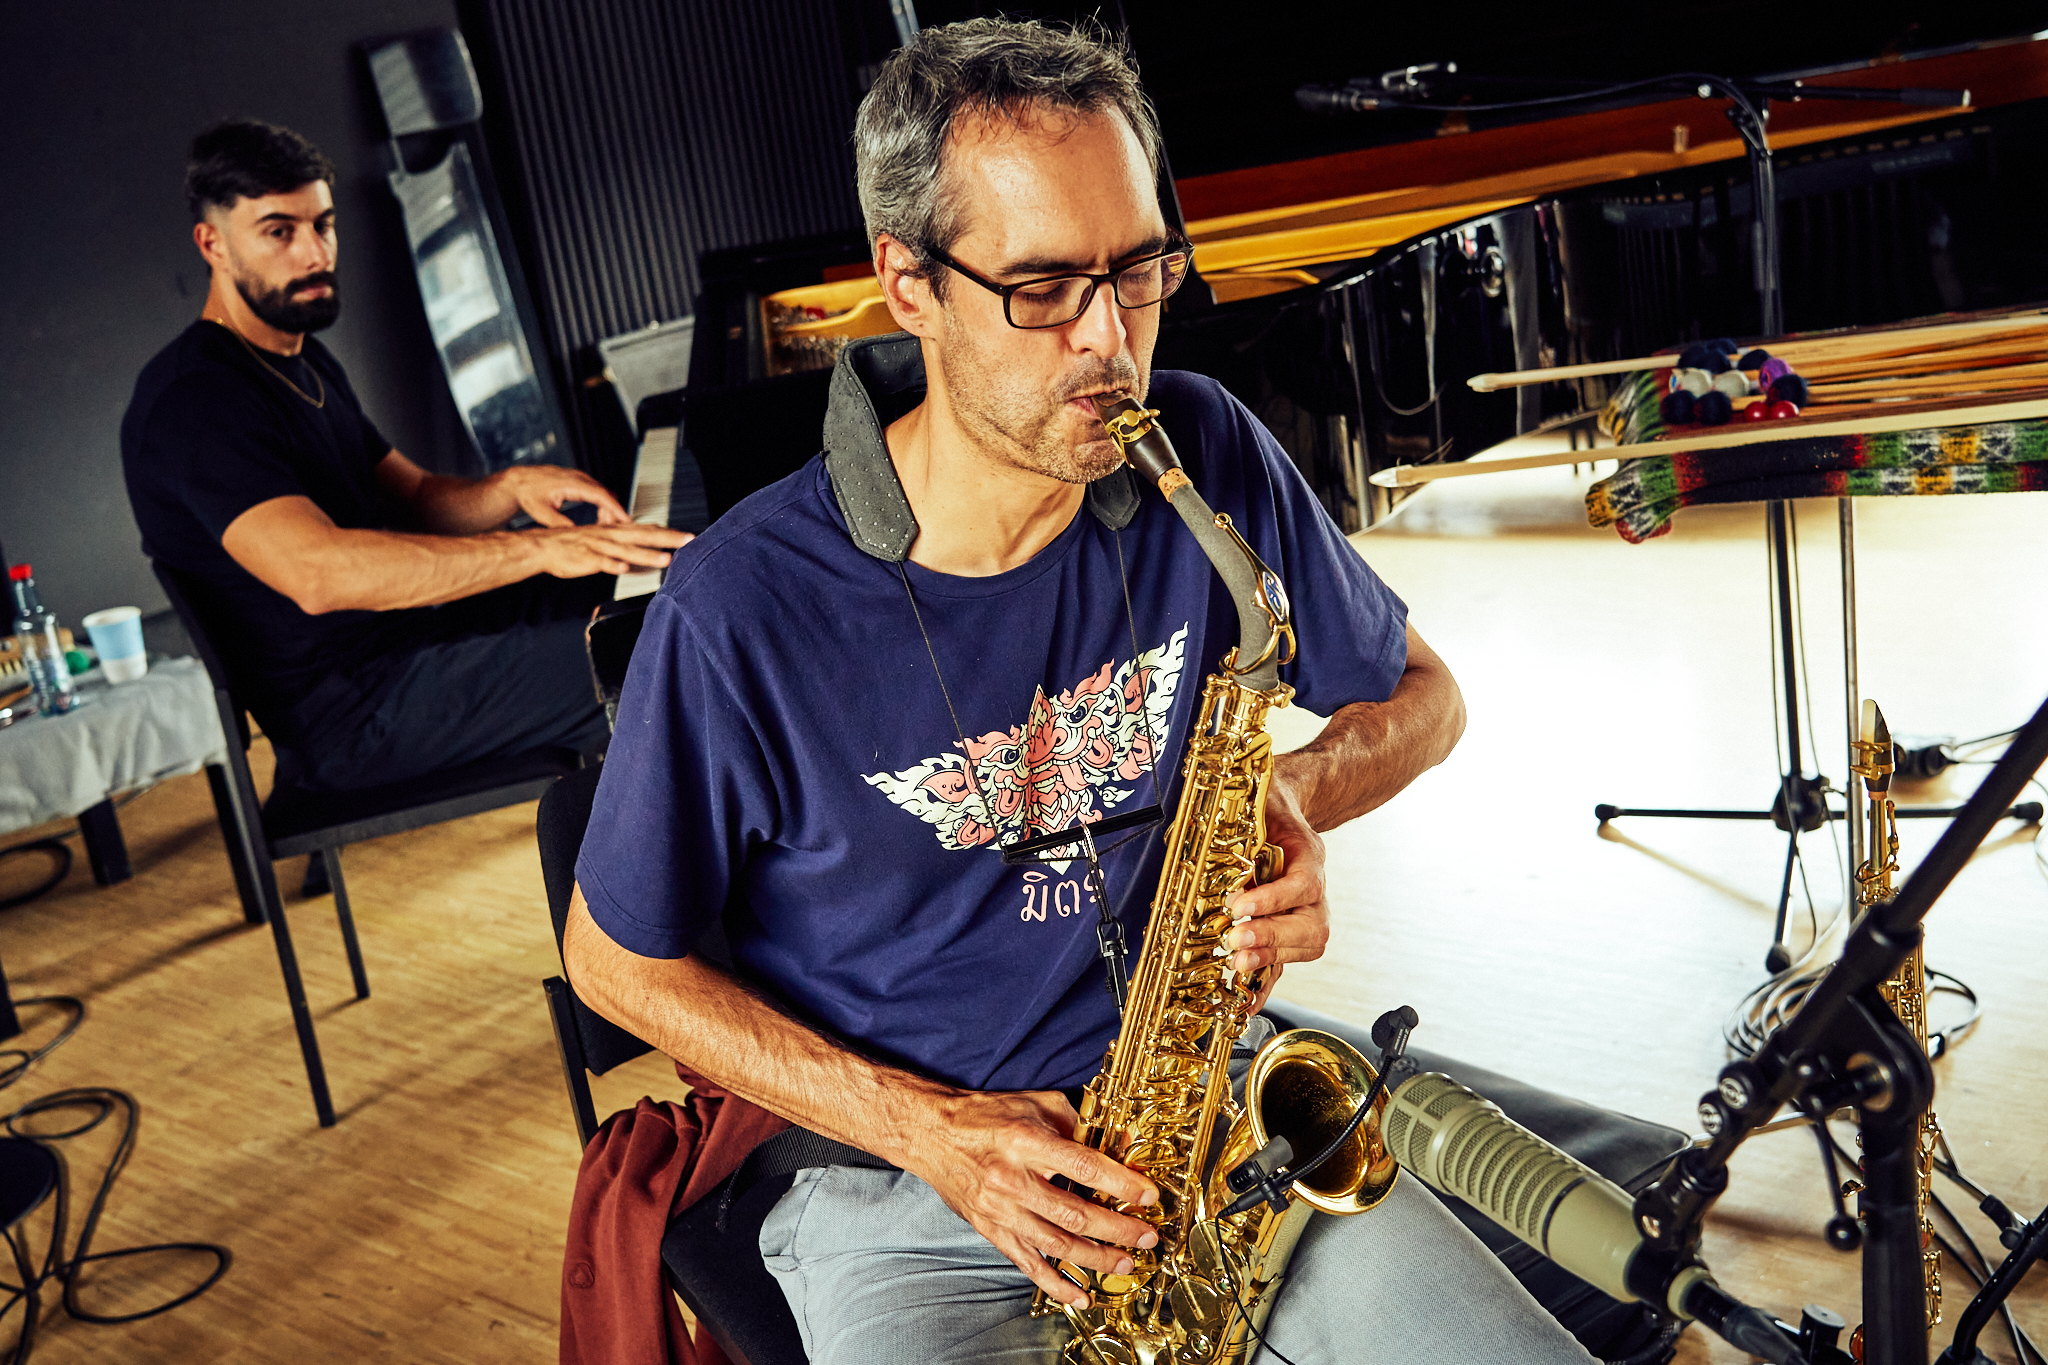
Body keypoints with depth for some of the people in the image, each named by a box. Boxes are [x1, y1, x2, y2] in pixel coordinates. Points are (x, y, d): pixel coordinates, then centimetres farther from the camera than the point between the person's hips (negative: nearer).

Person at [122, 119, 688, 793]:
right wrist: (541, 548, -37)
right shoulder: (191, 400, -18)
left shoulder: (306, 363, 16)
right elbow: (314, 571, -33)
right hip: (350, 717, -10)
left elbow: (416, 499, 15)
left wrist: (511, 487, -9)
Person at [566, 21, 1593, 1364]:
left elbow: (1421, 693, 8)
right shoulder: (745, 610, -19)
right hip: (900, 1197, -2)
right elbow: (618, 961, -5)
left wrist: (1293, 795, -15)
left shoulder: (1205, 459, -8)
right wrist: (921, 1125, -14)